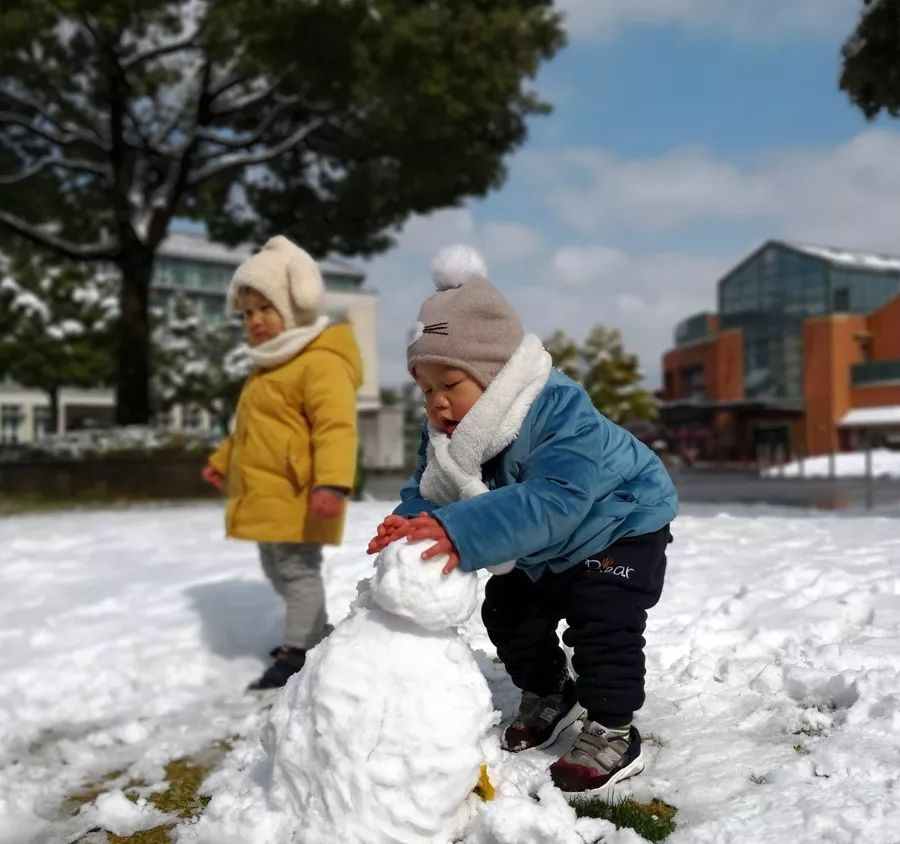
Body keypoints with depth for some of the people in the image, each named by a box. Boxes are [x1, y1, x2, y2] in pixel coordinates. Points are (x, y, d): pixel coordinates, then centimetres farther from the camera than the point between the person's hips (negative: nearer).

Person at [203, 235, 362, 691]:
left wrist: (332, 482, -37)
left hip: (296, 497, -11)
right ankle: (315, 635, 34)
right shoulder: (269, 367, 18)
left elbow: (336, 428, -27)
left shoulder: (322, 363, -16)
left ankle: (297, 653, 4)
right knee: (277, 570, 20)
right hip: (267, 496, 11)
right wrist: (223, 460, 37)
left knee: (298, 571, -4)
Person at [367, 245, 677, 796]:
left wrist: (462, 534, -65)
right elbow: (425, 493, -14)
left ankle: (613, 734, 2)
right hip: (541, 551, 8)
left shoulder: (561, 414, -42)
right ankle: (548, 694, 33)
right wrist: (408, 525, -40)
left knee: (601, 621, -17)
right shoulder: (447, 435, -16)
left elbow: (551, 501, -54)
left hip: (621, 526, -7)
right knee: (507, 615, 9)